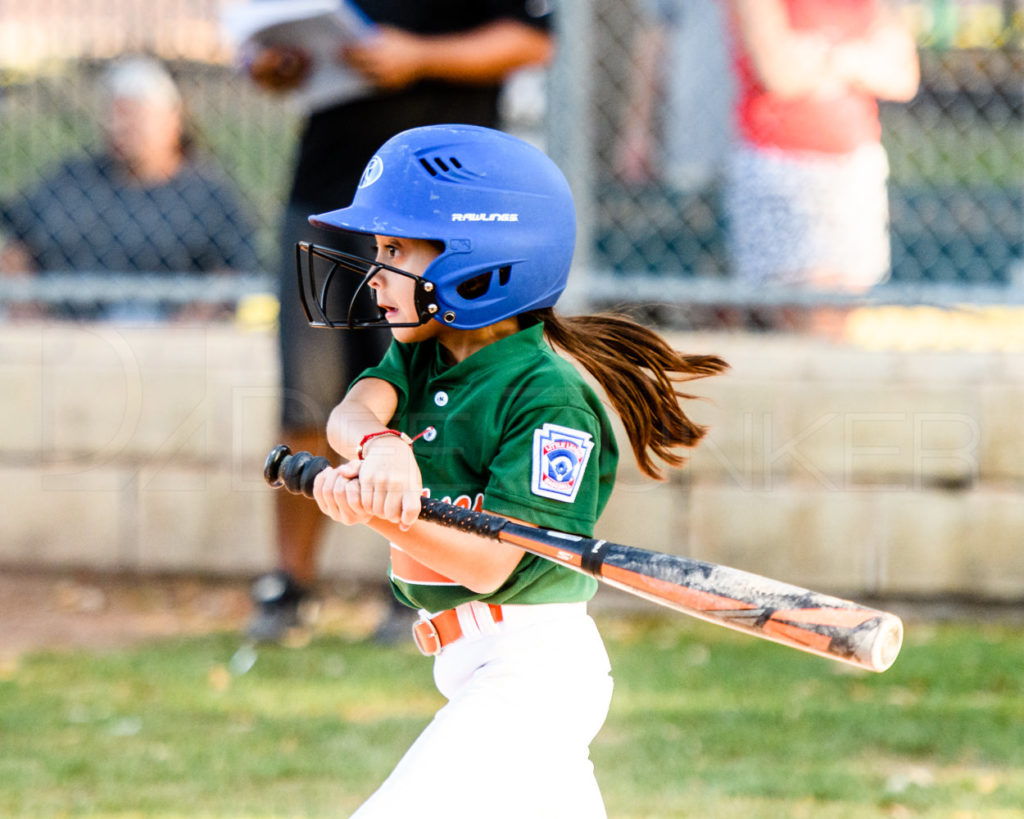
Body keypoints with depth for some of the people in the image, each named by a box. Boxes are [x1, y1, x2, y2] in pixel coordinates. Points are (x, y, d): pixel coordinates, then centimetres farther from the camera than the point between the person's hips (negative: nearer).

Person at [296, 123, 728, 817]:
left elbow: (489, 565, -20)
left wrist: (382, 517, -37)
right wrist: (380, 444, -36)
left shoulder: (551, 397, -16)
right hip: (475, 670, 10)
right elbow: (352, 412, -12)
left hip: (533, 664, -10)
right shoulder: (419, 357, 10)